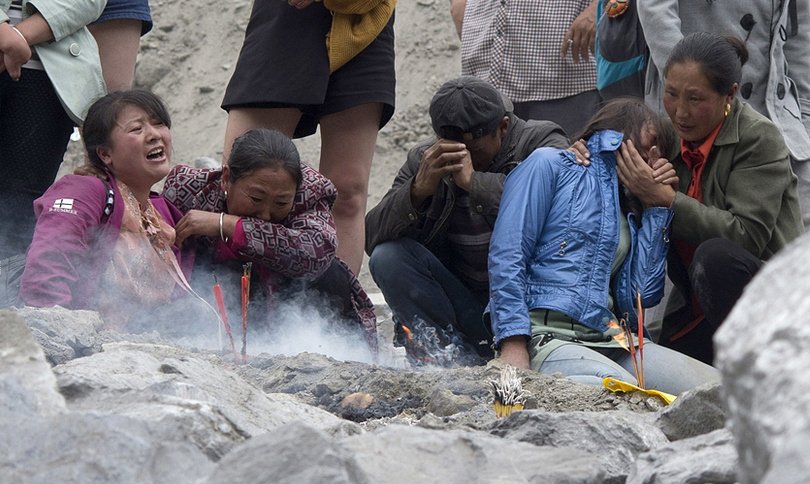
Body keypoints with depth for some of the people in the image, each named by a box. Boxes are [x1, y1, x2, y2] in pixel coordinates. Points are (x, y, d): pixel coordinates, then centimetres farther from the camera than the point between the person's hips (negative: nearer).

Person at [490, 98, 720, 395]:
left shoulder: (629, 210, 30)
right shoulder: (550, 164, 10)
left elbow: (642, 296, 12)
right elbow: (507, 256, -3)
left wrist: (658, 206, 16)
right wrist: (513, 346, -16)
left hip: (608, 339, 8)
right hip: (548, 334, -8)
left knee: (716, 388, -18)